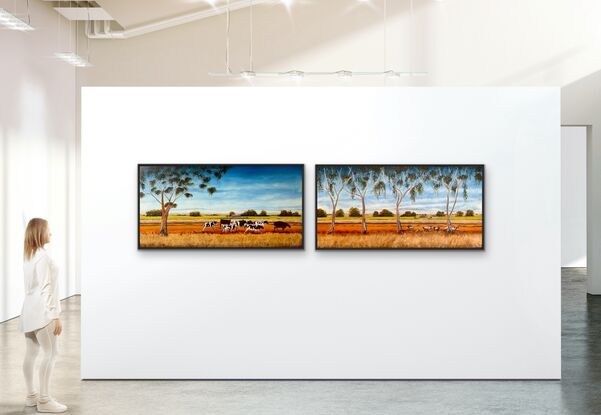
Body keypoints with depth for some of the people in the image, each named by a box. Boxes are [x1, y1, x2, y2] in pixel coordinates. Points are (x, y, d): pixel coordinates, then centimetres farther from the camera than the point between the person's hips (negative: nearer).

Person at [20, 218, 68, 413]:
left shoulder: (28, 255, 12)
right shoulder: (42, 256, -17)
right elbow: (46, 289, -20)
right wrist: (55, 316, -19)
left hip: (31, 310, 10)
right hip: (42, 311, -10)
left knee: (31, 354, 12)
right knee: (50, 353, -7)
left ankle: (31, 396, 20)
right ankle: (44, 400, -7)